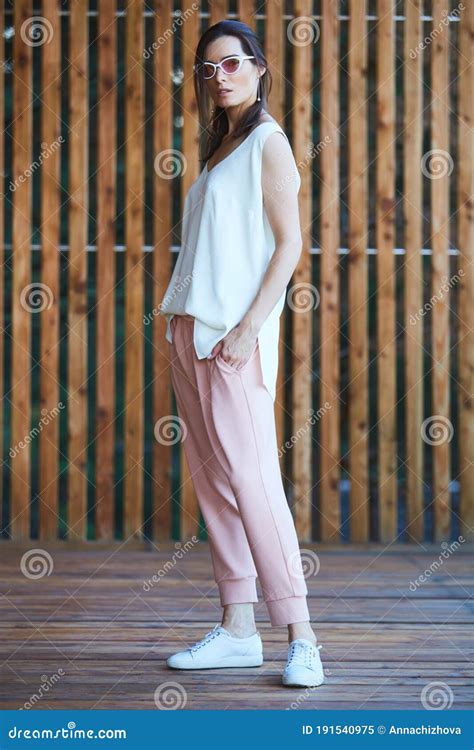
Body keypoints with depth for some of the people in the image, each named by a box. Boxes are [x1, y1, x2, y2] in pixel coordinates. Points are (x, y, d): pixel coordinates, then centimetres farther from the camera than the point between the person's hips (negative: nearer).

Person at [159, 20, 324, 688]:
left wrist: (249, 327, -17)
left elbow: (290, 243, -11)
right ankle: (237, 630, 9)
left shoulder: (267, 141, -4)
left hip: (235, 332, -8)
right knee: (212, 478, 5)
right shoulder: (221, 144, 19)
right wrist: (180, 324, 14)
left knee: (250, 475, -13)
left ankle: (301, 637, -10)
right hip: (192, 330, 8)